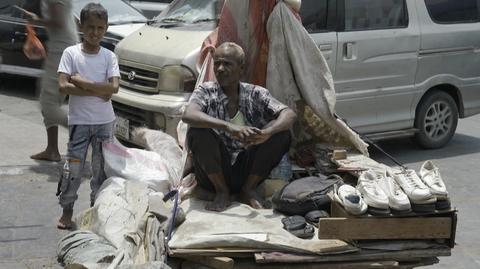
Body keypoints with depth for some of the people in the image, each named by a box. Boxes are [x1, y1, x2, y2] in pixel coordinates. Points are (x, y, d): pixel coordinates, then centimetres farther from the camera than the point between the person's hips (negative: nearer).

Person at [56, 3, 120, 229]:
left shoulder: (109, 56, -1)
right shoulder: (71, 53, -5)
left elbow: (114, 87, -14)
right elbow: (63, 86, -15)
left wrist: (82, 82, -17)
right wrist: (97, 91, -15)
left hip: (104, 122, 2)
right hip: (79, 121, -2)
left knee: (101, 167, 9)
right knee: (73, 167, 1)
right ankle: (67, 210, 14)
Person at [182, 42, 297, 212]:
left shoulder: (255, 94, 0)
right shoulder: (206, 91, -5)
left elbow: (289, 115, -14)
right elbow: (188, 115, -28)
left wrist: (266, 133, -36)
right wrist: (228, 127, -41)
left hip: (247, 173, 2)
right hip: (213, 176, -2)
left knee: (281, 133, -16)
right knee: (198, 132, -27)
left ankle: (248, 189, -2)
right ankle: (222, 192, -9)